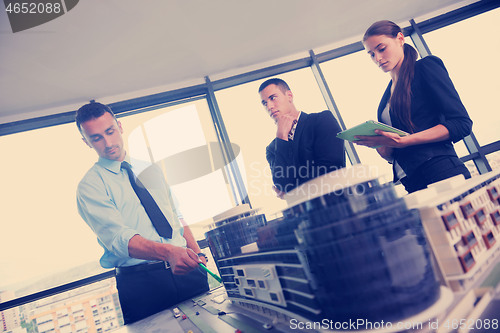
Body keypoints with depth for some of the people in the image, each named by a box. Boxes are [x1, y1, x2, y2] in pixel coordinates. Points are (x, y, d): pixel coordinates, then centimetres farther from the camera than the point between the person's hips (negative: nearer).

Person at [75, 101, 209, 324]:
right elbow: (119, 238, -18)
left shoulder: (150, 170, 15)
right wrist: (167, 252, -34)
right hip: (140, 280, -4)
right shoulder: (89, 186, -3)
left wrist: (197, 254, 3)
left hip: (187, 269, 5)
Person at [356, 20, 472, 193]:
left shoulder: (425, 67, 3)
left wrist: (404, 141, -19)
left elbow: (462, 123, -8)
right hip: (411, 184, 6)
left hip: (442, 172, -5)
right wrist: (379, 144, -4)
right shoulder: (387, 96, 20)